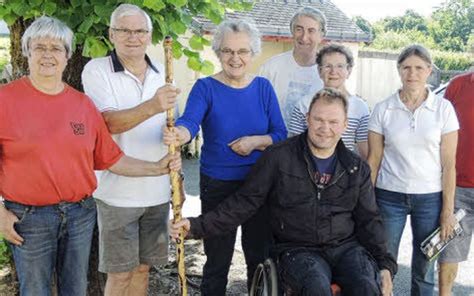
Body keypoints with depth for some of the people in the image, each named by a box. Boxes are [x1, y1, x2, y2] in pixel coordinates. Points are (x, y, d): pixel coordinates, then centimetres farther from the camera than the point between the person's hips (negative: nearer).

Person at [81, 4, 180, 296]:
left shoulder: (161, 73, 8)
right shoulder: (97, 70, -8)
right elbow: (109, 123, -21)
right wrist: (152, 106, -37)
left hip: (158, 190, 5)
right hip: (118, 192, -4)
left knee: (143, 267, 16)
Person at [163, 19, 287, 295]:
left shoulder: (263, 87, 2)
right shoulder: (206, 87, -6)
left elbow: (281, 134, 1)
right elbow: (190, 121, -24)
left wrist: (255, 141, -18)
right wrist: (180, 133, -47)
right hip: (218, 186, -2)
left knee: (260, 256, 15)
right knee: (217, 260, 10)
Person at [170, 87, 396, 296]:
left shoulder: (357, 169, 9)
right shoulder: (278, 157, -2)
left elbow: (369, 220, 14)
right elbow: (244, 202, -2)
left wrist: (385, 264, 0)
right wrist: (198, 225, -13)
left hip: (346, 247, 3)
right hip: (299, 250, -2)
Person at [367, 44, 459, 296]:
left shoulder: (443, 108, -1)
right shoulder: (383, 109, 0)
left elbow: (449, 164, -1)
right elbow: (373, 160, 2)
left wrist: (448, 209, -3)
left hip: (430, 198, 0)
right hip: (389, 196, 0)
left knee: (424, 268, 9)